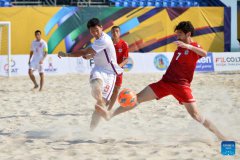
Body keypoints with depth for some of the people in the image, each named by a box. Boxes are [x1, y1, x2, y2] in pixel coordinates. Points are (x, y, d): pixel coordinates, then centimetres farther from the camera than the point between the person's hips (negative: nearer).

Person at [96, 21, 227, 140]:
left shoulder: (194, 47, -6)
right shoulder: (180, 46, 16)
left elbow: (204, 54, -31)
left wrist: (188, 46, -41)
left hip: (181, 85, -7)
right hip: (166, 81, 7)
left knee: (195, 114, -14)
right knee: (139, 97, -3)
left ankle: (221, 137, -5)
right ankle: (110, 114, -8)